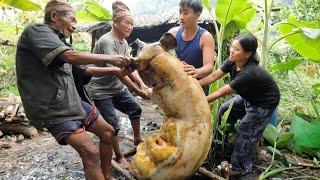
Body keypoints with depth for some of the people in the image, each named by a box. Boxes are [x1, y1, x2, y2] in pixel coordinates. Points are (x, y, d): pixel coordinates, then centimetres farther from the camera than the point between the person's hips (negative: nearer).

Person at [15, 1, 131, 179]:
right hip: (53, 110, -9)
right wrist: (110, 58, -22)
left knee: (108, 132, 11)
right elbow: (71, 56, -27)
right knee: (90, 151, -21)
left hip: (74, 102, 9)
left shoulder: (60, 42, 15)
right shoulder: (36, 30, -12)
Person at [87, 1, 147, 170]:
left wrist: (141, 83, -20)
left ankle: (137, 139, 37)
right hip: (101, 91, -8)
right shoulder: (107, 41, -23)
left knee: (135, 109, 14)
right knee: (113, 125, -2)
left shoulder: (124, 43, 4)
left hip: (118, 88, 8)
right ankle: (119, 156, 19)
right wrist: (136, 90, -37)